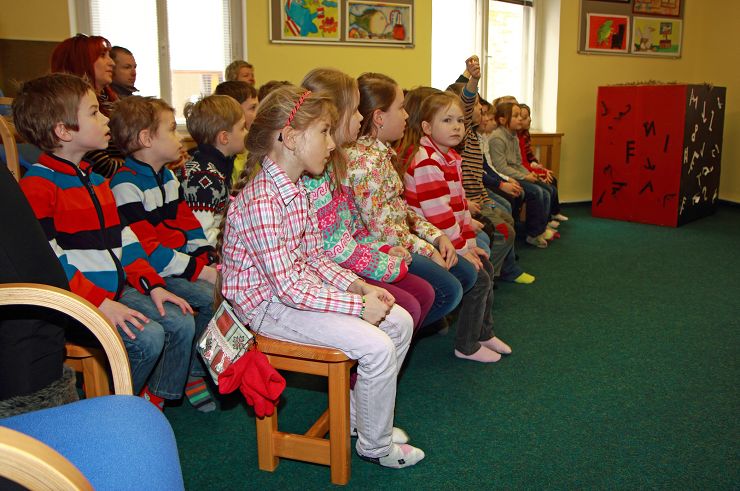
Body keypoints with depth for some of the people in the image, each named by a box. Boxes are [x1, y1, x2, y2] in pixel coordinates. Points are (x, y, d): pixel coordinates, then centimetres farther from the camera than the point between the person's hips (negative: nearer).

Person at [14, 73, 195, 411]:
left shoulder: (96, 179, 16)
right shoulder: (38, 186, -13)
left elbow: (122, 237, 16)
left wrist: (152, 284, 6)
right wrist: (100, 303, -25)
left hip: (117, 290, 9)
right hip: (77, 301, -8)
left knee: (181, 322, -2)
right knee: (147, 336, -22)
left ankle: (153, 401, 12)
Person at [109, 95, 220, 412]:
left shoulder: (168, 177, 15)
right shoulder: (126, 185, -15)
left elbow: (187, 223, 16)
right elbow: (146, 250, -19)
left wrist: (209, 260, -1)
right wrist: (200, 271, -19)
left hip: (185, 264, 8)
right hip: (152, 274, -8)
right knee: (212, 299, -22)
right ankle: (192, 374, -3)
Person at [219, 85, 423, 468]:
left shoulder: (297, 189, 5)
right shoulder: (260, 202, -26)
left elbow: (314, 257, 10)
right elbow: (287, 287, -27)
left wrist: (355, 285, -5)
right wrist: (357, 305, -22)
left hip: (303, 286, 10)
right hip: (269, 304, -10)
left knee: (399, 321, 5)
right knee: (377, 347, -20)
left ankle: (360, 413, 23)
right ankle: (374, 444, 6)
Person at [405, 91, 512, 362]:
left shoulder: (451, 158, 11)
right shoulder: (427, 163, -21)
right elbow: (438, 214, -25)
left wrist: (470, 242, 8)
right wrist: (461, 248, -19)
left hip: (453, 239, 10)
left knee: (487, 268, 16)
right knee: (478, 279, -11)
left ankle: (484, 333, 32)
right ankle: (467, 347, 4)